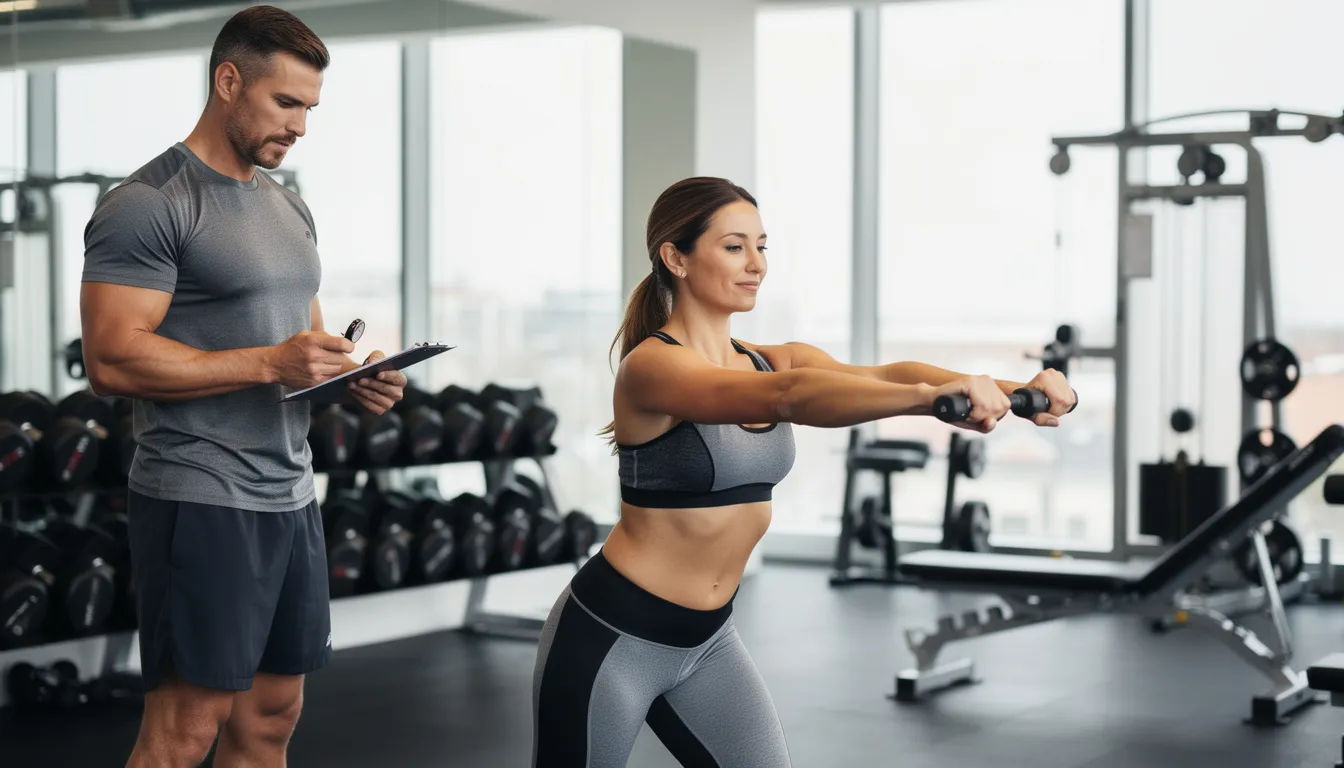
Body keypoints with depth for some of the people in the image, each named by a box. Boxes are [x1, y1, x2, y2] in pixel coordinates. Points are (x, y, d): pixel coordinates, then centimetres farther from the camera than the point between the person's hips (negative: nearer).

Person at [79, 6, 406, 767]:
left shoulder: (289, 207, 16)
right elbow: (112, 359, -19)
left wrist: (351, 375, 2)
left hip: (291, 497, 8)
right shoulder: (149, 205, -11)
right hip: (201, 503, -8)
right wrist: (270, 364, -23)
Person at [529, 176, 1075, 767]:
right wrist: (933, 395, -50)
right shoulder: (652, 365, -19)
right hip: (611, 638, -7)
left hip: (707, 642, 7)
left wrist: (1015, 389, -32)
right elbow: (787, 397, -38)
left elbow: (884, 375, -15)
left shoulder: (773, 361, 3)